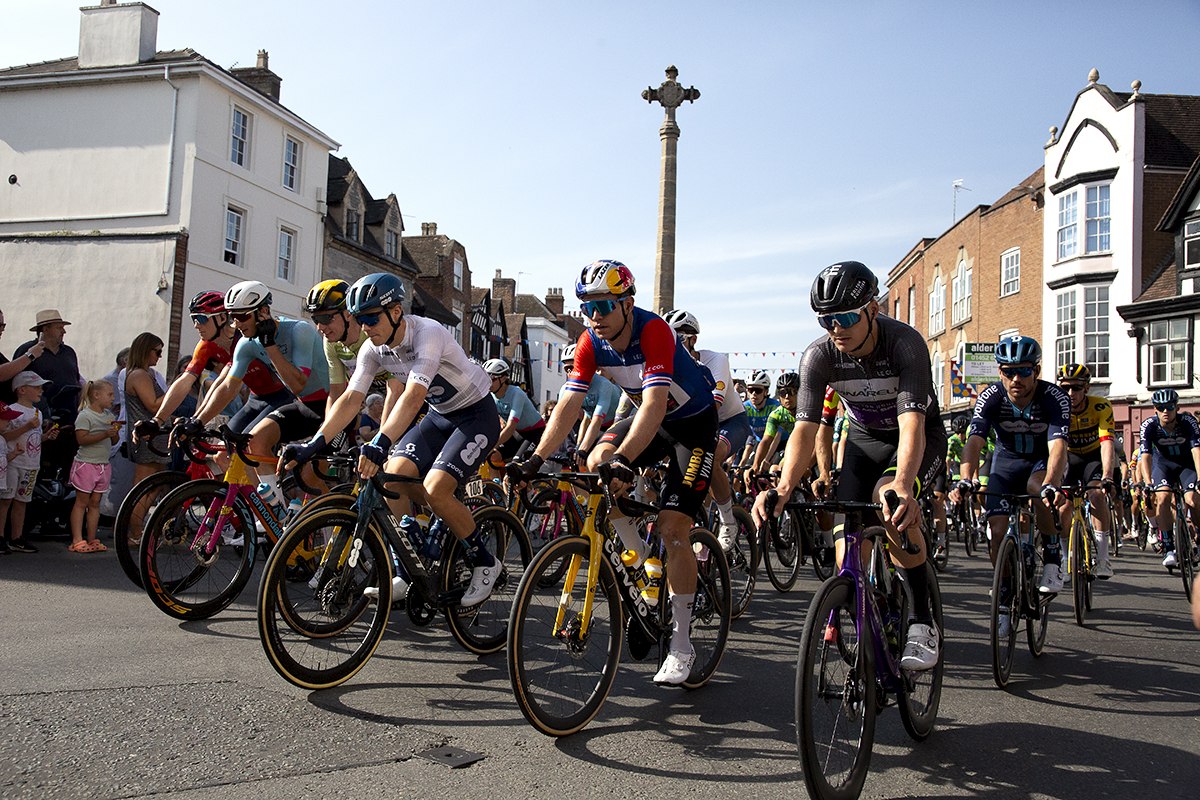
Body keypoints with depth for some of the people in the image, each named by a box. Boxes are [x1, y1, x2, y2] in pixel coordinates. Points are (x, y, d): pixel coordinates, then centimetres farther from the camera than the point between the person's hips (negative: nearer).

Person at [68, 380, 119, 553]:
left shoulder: (108, 415, 14)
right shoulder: (85, 416, -8)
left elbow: (114, 442, 16)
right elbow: (82, 439, -19)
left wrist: (114, 432, -4)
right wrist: (104, 434, -26)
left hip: (103, 465, 7)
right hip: (86, 464, -6)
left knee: (95, 502, 8)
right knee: (81, 502, -3)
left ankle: (92, 540, 11)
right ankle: (77, 540, -2)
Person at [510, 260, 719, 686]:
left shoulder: (653, 331, -31)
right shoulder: (591, 342, -13)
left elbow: (655, 403, -42)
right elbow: (569, 404, -18)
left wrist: (625, 460, -55)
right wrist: (536, 459, -30)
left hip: (693, 422, -6)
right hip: (648, 418, 6)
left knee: (672, 527, -14)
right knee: (597, 462, -22)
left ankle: (681, 646, -1)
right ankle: (642, 559, 1)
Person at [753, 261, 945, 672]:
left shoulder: (905, 343, -31)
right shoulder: (819, 355, -21)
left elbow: (912, 424, -42)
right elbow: (805, 428, -28)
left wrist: (902, 487, -60)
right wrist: (783, 488, -46)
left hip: (921, 436, -3)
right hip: (865, 437, 4)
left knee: (889, 498, -35)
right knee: (848, 547, -12)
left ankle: (923, 622, -19)